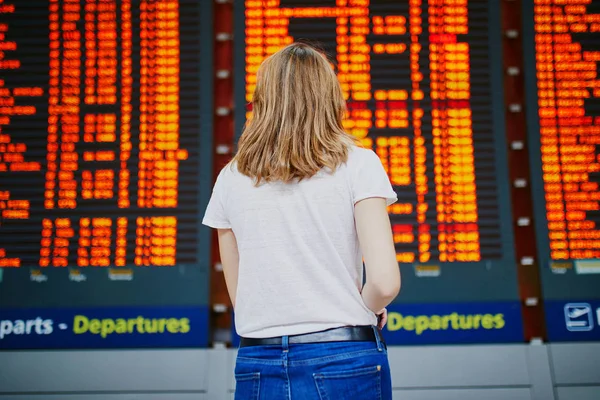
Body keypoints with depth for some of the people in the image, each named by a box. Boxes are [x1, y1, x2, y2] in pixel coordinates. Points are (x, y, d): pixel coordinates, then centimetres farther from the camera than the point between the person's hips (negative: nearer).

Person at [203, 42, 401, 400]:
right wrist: (368, 310, 7)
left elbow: (239, 294, 7)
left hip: (257, 368, 3)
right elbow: (384, 282, -12)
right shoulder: (358, 164, -5)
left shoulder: (231, 179, 4)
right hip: (344, 363, -2)